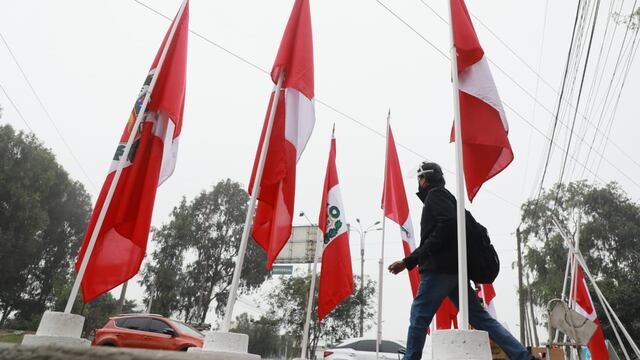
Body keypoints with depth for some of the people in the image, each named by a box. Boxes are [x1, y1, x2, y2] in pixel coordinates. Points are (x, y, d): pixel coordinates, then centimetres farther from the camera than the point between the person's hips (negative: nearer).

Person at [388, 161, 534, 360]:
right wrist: (407, 261, 24)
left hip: (440, 268, -10)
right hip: (453, 269, 10)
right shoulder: (435, 198, 28)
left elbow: (448, 223, -18)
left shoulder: (436, 194, 1)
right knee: (480, 317, 7)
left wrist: (424, 253, -15)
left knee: (419, 316, -5)